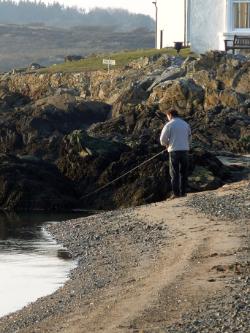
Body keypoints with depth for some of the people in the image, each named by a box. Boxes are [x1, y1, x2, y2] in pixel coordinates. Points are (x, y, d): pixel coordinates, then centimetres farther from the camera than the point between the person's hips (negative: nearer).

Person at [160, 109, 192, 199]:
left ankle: (176, 192, -4)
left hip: (174, 151, -4)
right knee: (184, 172, 12)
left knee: (174, 173, 1)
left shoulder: (169, 125, -6)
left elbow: (163, 139, -6)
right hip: (185, 150, 4)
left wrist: (167, 144, 13)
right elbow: (189, 138, 16)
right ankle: (183, 192, 11)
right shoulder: (185, 124, 10)